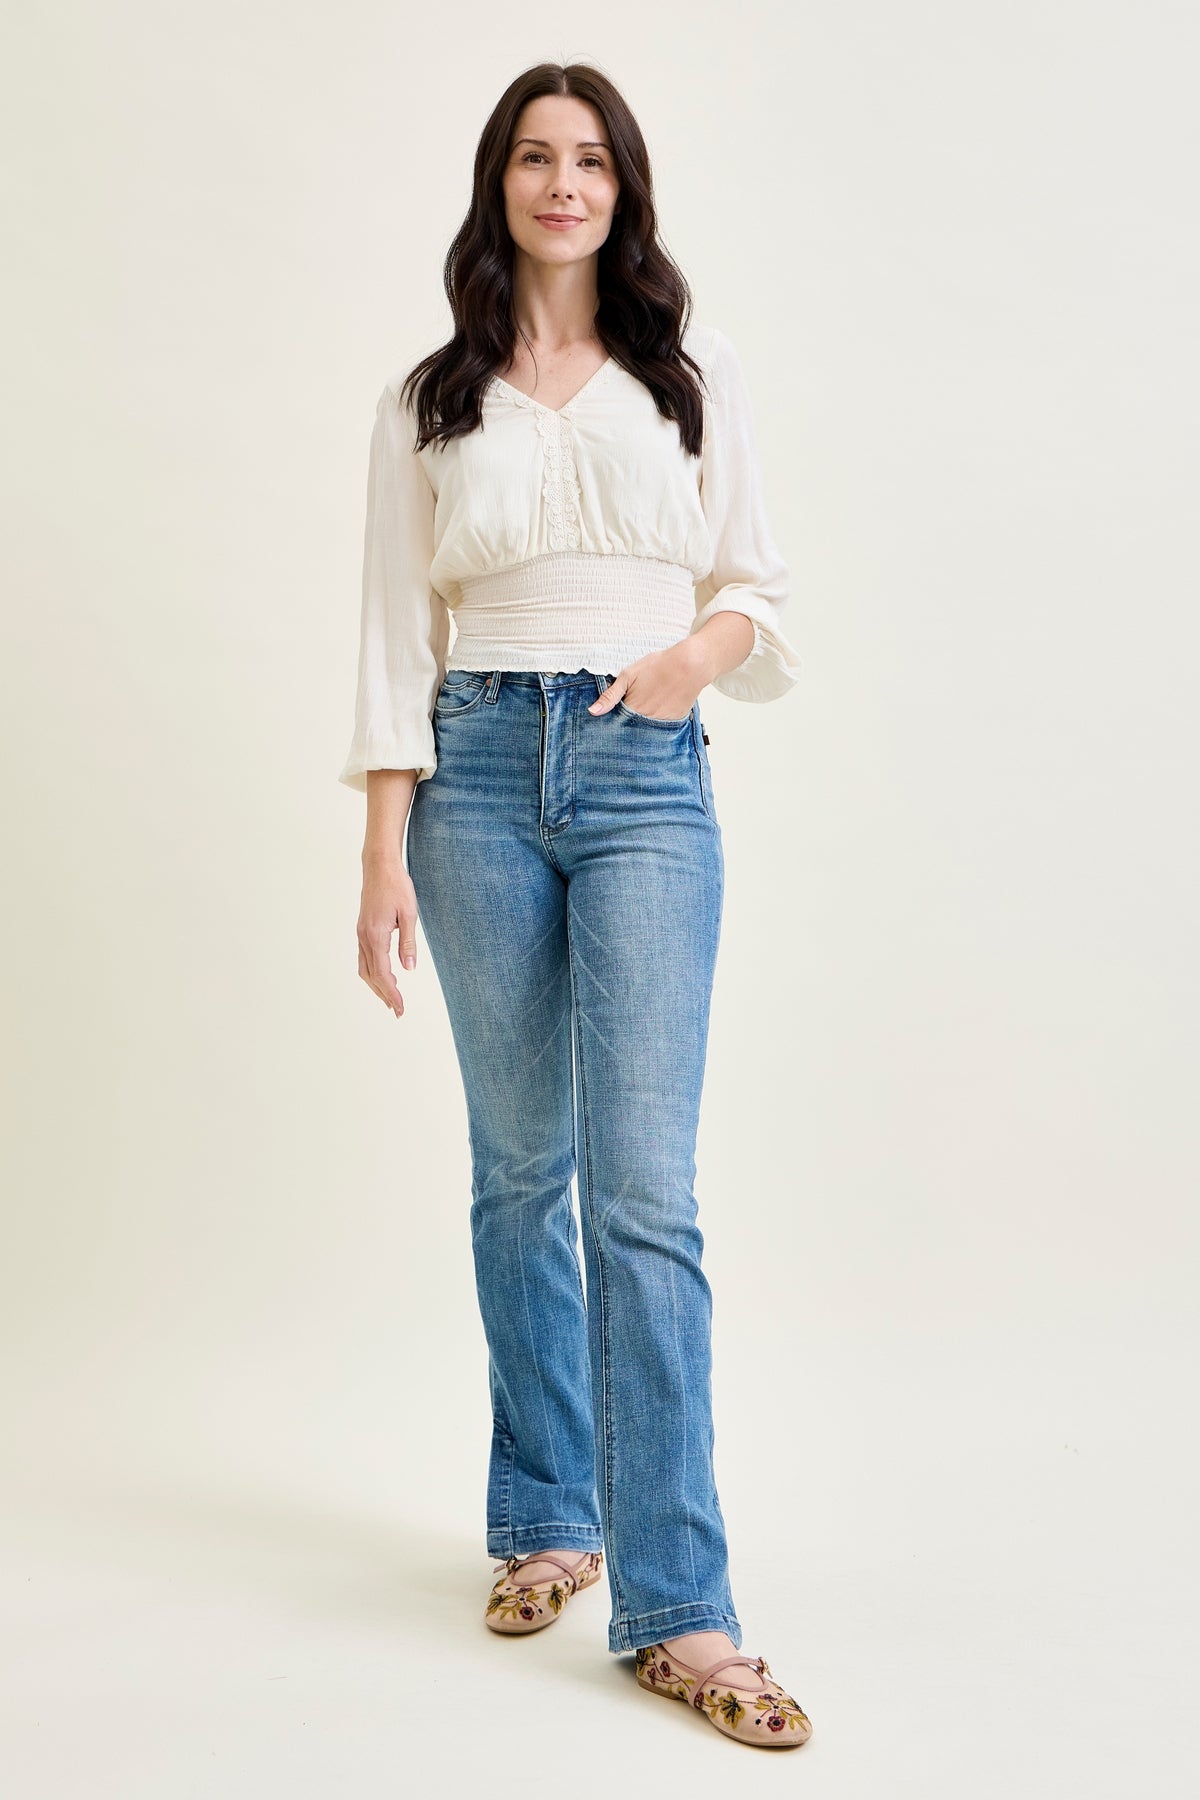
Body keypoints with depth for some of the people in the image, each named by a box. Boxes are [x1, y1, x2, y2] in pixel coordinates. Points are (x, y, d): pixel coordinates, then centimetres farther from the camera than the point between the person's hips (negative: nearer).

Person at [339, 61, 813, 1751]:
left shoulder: (695, 370, 10)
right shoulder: (428, 401, 9)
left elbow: (758, 583, 12)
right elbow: (396, 635, 5)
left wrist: (707, 646, -11)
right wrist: (386, 857, -3)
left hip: (648, 779, -1)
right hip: (481, 772, 1)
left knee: (645, 1190, -9)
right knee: (520, 1165, 9)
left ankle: (677, 1609, -7)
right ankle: (548, 1518, 24)